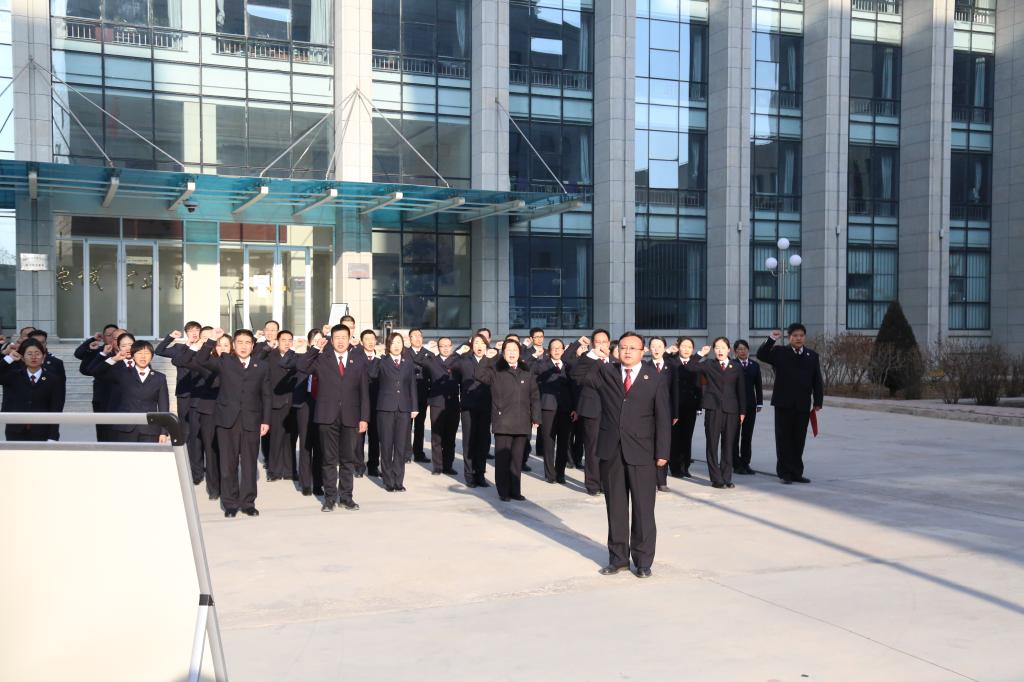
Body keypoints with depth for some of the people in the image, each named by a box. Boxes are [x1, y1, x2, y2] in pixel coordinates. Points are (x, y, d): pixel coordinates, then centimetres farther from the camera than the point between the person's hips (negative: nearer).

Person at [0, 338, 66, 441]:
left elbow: (56, 411, -4)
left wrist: (52, 438, -12)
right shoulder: (13, 376, 9)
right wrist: (8, 359, -10)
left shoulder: (55, 380, 2)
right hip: (16, 433, 2)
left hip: (41, 434, -2)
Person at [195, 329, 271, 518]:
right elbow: (201, 360, -6)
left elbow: (266, 396, 9)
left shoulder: (262, 367, 10)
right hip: (227, 420, -1)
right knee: (228, 464, 3)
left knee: (250, 464, 3)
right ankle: (230, 503, 11)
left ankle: (248, 502, 13)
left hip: (251, 421, 1)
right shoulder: (224, 363, 8)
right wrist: (212, 340, -14)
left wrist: (266, 421, 3)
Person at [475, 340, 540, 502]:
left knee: (517, 458, 7)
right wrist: (487, 358, -18)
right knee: (502, 458, 0)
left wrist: (536, 418, 4)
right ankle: (504, 491, 8)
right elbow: (480, 375, -12)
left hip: (522, 423, 3)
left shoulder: (526, 373, 11)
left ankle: (515, 490, 15)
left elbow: (535, 396, 10)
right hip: (502, 422, -2)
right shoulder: (495, 371, 4)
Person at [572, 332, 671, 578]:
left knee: (643, 509, 2)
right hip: (611, 451, 2)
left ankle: (643, 560, 12)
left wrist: (662, 452, -7)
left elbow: (663, 419, -1)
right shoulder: (605, 373, 9)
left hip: (642, 454, -2)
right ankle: (618, 557, 20)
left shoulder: (657, 380, 2)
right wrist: (593, 355, -11)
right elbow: (578, 375, 2)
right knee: (615, 508, 10)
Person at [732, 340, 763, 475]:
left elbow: (758, 385, 10)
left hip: (750, 404, 4)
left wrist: (759, 403, 6)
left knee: (747, 435, 7)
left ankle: (745, 463, 13)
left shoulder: (755, 366, 10)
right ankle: (736, 464, 7)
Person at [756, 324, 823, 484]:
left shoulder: (812, 356, 9)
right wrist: (771, 339, -17)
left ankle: (796, 472, 16)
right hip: (784, 404, -2)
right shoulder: (780, 352, 3)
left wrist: (818, 402, 2)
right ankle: (785, 473, 8)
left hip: (803, 405, 2)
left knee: (799, 440, 8)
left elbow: (817, 381, 8)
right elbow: (761, 355, -9)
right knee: (784, 439, 2)